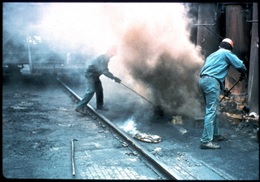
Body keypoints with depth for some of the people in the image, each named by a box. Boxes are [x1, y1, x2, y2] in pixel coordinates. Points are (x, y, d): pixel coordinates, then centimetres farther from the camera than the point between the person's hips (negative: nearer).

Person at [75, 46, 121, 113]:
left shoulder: (105, 58, 8)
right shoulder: (102, 58, -24)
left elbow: (105, 70, 20)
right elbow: (104, 71, -31)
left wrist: (113, 77, 15)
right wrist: (114, 77, -31)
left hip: (95, 75, 10)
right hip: (90, 74, -10)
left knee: (99, 90, 11)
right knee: (91, 91, -18)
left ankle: (99, 106, 21)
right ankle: (79, 107, -18)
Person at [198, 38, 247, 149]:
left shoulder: (213, 55, 30)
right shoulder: (227, 53, 6)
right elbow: (240, 65, 2)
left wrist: (223, 87, 44)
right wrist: (243, 74, 24)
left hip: (203, 80, 9)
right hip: (211, 81, -9)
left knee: (213, 110, 18)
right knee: (211, 111, -11)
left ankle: (216, 135, 28)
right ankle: (206, 141, -14)